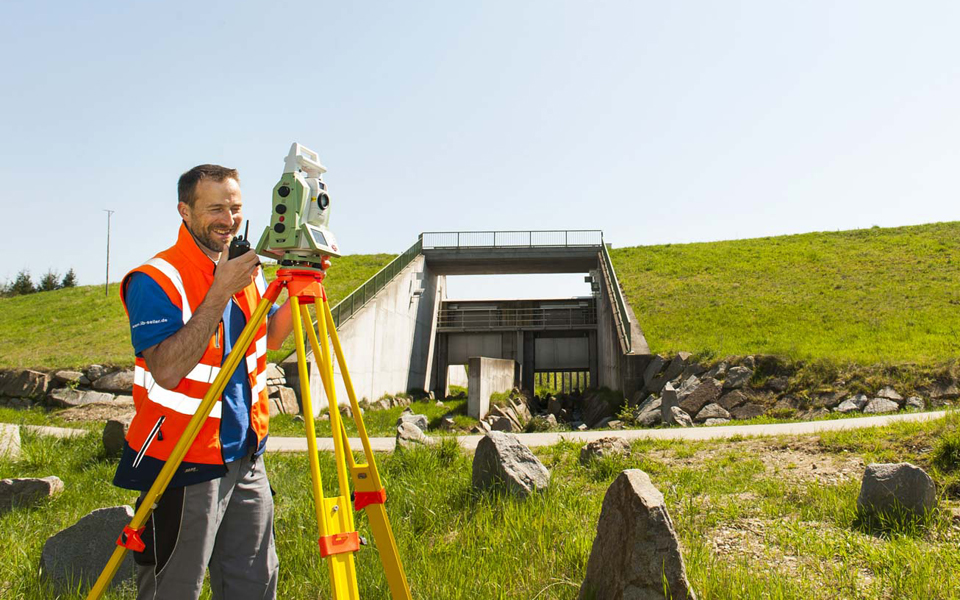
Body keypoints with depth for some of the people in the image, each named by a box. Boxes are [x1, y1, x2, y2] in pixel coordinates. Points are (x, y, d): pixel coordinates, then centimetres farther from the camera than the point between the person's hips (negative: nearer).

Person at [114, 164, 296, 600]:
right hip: (183, 465, -7)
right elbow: (166, 370, -27)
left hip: (246, 458, 7)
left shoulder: (246, 271, 6)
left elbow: (270, 338, 16)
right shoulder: (156, 280, -16)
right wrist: (218, 295, -30)